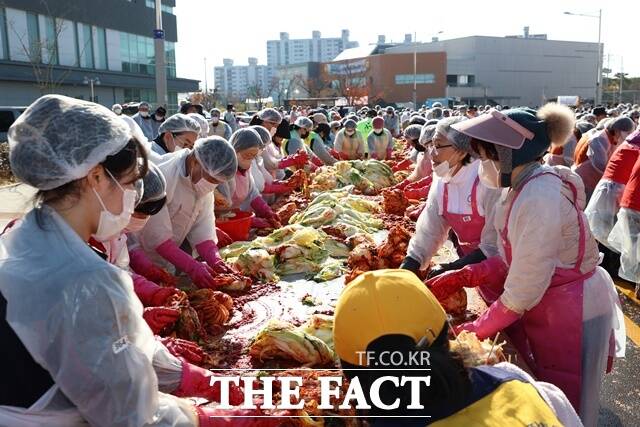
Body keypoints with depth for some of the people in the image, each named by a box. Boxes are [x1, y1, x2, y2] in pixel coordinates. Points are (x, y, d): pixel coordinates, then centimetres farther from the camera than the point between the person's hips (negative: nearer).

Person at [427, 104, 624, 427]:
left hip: (571, 313, -8)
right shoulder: (525, 185, 0)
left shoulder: (539, 198, -29)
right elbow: (512, 258, 5)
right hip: (546, 301, 8)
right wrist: (459, 278, -3)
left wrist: (476, 330, -16)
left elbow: (522, 291, -27)